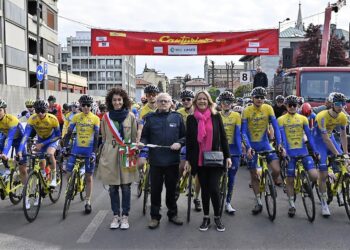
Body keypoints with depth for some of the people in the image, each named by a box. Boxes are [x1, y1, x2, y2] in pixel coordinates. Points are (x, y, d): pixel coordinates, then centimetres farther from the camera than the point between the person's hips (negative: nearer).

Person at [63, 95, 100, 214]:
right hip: (76, 148, 2)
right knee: (68, 173, -6)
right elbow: (69, 133, 3)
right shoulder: (76, 117, 3)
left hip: (89, 150, -2)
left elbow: (96, 137, -5)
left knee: (88, 177, 4)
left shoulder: (95, 118, -2)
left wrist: (94, 152, -14)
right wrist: (65, 146, -8)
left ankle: (88, 202, 14)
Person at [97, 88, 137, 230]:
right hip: (110, 155, 1)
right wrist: (103, 155, 10)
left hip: (126, 155, -1)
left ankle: (125, 217, 14)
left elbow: (134, 138, 5)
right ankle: (116, 216, 20)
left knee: (126, 187, 1)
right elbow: (104, 138, 12)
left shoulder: (131, 116, 0)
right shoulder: (105, 117, 5)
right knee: (113, 187, 7)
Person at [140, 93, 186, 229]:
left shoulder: (177, 117, 5)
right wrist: (142, 143, -15)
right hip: (155, 160, 0)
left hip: (172, 160, 0)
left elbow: (185, 136, 8)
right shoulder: (150, 118, 5)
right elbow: (145, 136, 6)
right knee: (155, 189, 5)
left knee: (172, 188, 11)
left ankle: (173, 214, 27)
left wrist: (179, 143, -11)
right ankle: (155, 216, 17)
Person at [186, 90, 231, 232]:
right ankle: (206, 217, 22)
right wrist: (188, 159, 2)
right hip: (199, 160, 1)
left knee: (214, 188, -7)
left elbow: (223, 137, 4)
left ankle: (217, 217, 13)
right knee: (204, 189, 7)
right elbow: (189, 140, 6)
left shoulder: (216, 117, 2)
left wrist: (227, 156, 0)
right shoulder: (191, 119, 4)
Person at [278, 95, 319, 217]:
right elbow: (281, 137, -5)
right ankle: (292, 205, 18)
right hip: (289, 153, -2)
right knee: (290, 180, 4)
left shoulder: (303, 119, 9)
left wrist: (315, 150, -2)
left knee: (314, 176, -13)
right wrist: (283, 150, -18)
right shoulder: (281, 120, 2)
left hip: (303, 152, 2)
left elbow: (309, 135, 6)